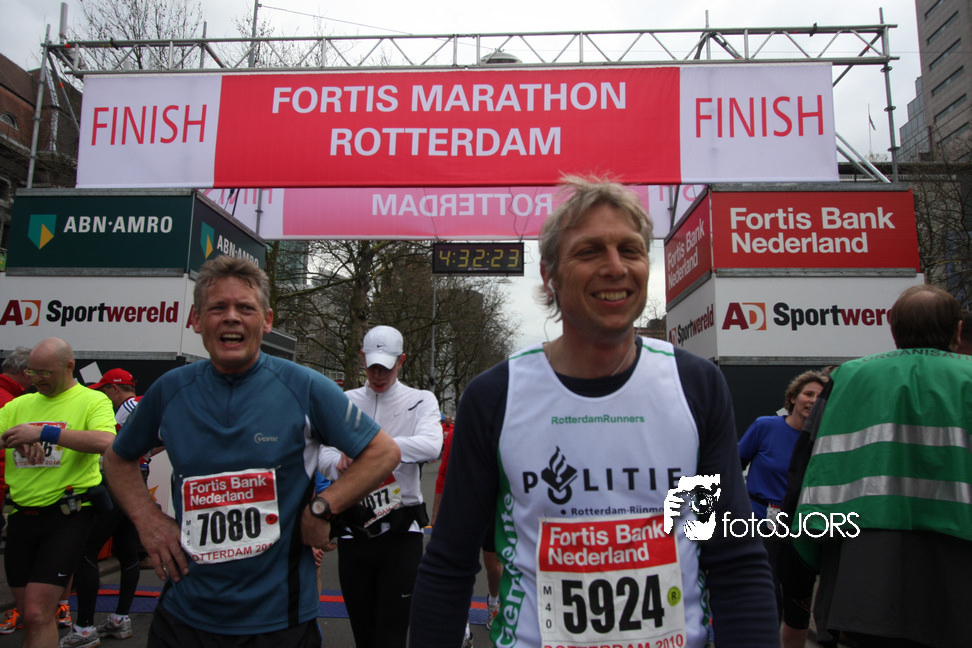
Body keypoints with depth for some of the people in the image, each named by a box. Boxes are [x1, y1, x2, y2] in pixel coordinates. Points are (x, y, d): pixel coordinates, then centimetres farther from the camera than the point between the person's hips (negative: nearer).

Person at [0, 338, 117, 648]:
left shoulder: (93, 400, -5)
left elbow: (106, 442, -24)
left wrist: (43, 433, -24)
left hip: (66, 515, -6)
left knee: (37, 614, -8)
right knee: (29, 614, 14)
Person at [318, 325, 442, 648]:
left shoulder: (420, 401, 0)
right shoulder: (344, 402, 9)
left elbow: (432, 446, -20)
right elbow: (324, 454, 1)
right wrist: (340, 463, -23)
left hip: (401, 532, -3)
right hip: (353, 530, 3)